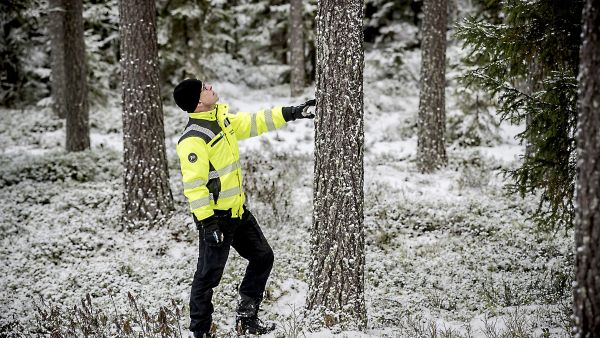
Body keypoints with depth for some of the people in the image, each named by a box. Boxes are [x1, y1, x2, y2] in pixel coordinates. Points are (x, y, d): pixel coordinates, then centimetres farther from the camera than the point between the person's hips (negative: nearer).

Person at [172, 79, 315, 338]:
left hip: (237, 211, 10)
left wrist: (291, 113, 14)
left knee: (263, 257, 16)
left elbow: (253, 123, 17)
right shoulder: (193, 140, -23)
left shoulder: (222, 119, 5)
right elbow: (193, 185, -24)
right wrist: (206, 222, -25)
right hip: (216, 217, -10)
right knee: (208, 276, 1)